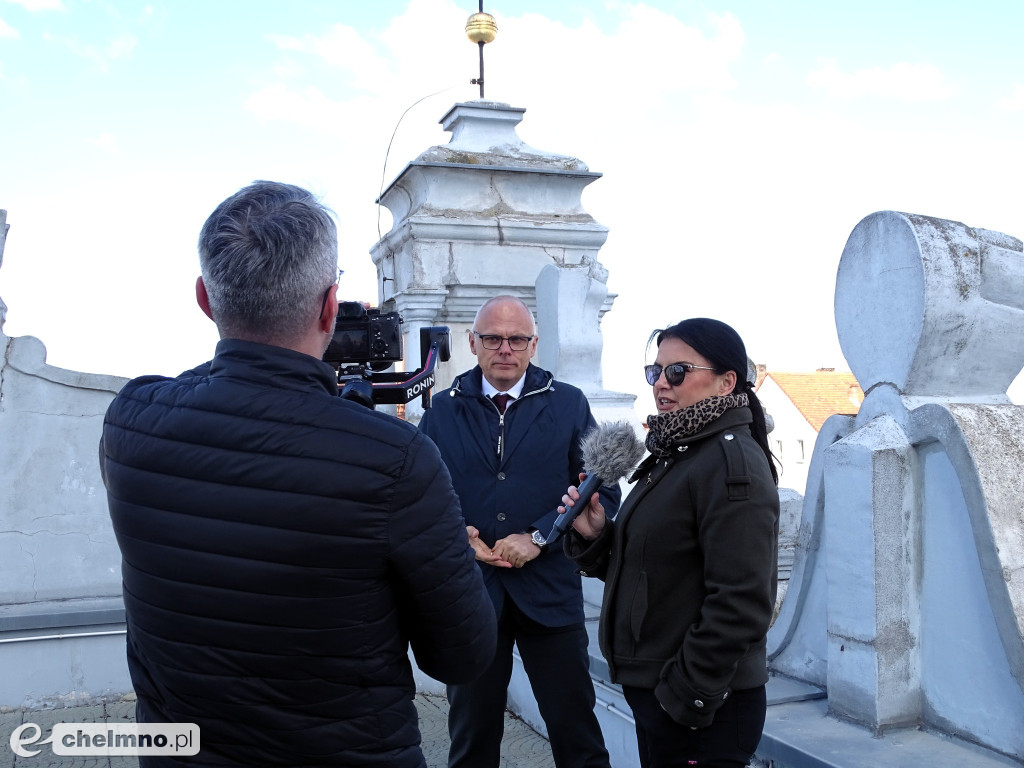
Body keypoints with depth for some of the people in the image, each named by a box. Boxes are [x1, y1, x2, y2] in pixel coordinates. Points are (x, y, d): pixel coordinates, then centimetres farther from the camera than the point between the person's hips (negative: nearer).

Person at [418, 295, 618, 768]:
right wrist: (461, 538, -10)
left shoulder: (569, 405, 2)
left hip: (550, 592, -1)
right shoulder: (442, 410, 6)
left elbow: (603, 493, -2)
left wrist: (538, 538, -12)